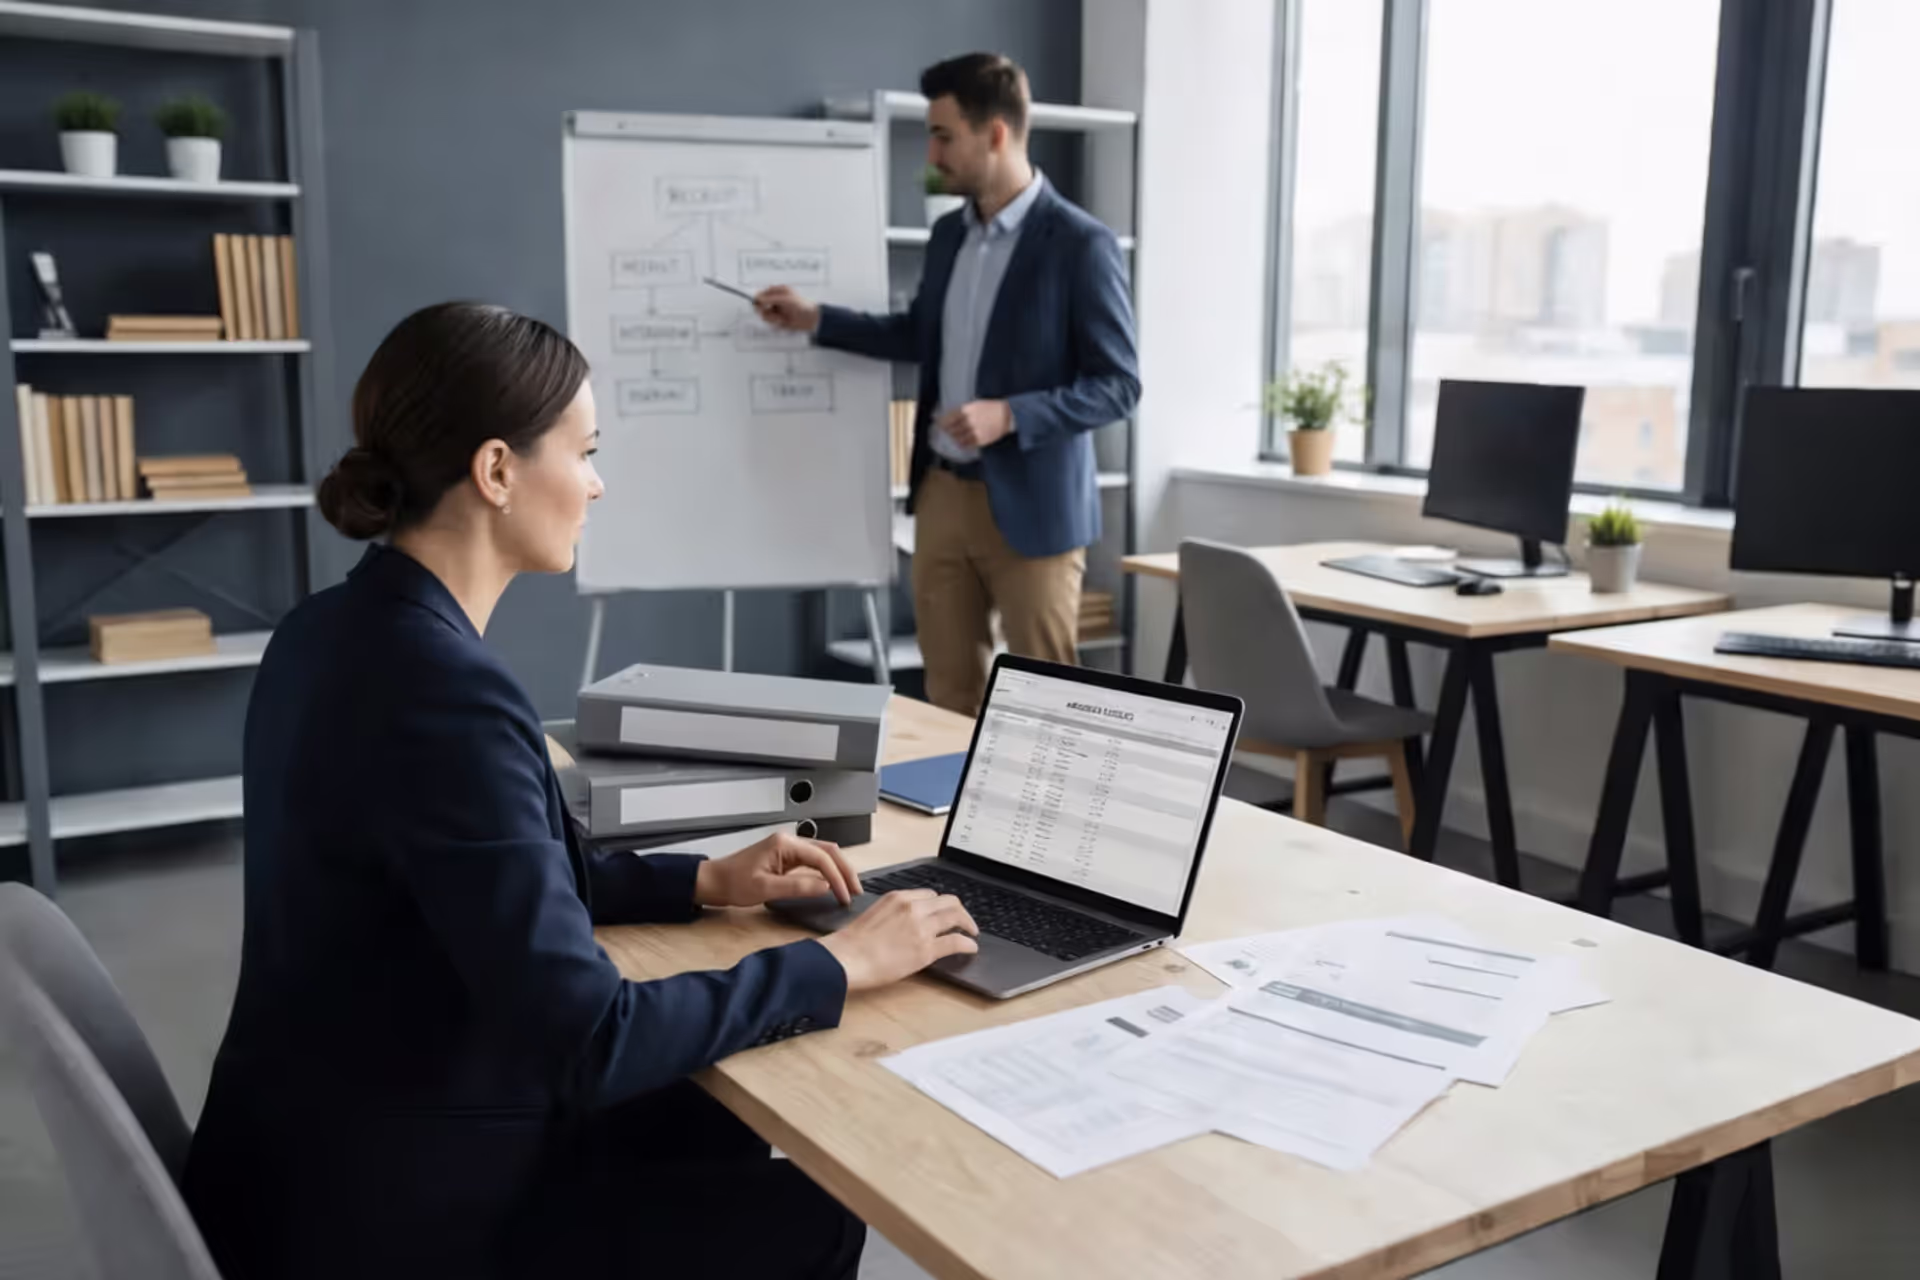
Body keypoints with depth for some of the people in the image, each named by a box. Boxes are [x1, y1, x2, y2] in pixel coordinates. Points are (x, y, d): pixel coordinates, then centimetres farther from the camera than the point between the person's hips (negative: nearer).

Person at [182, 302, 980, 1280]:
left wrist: (702, 883, 8)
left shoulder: (341, 633, 1)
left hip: (330, 1154, 9)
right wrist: (837, 965, -18)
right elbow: (583, 1042, -29)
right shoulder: (444, 692, -29)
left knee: (719, 1130, 22)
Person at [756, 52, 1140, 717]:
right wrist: (814, 318, 15)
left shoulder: (1080, 244, -14)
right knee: (950, 691, 13)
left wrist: (1008, 416, -25)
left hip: (1031, 506, -7)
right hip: (943, 493, 7)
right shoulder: (949, 233, 9)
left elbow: (1119, 385, -14)